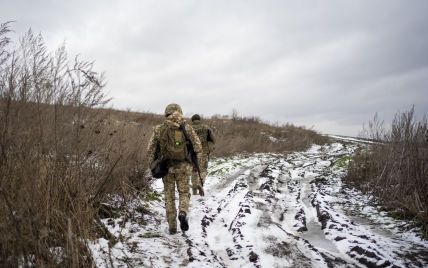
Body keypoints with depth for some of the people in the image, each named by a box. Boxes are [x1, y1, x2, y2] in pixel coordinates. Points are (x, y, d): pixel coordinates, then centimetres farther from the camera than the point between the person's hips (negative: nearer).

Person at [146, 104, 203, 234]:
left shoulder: (158, 129, 0)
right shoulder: (186, 127, -4)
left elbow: (150, 149, 1)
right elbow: (197, 146, -6)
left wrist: (152, 167, 12)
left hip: (166, 167, 1)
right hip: (183, 166, -1)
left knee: (169, 197, 13)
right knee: (184, 193, 15)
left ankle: (172, 227, 15)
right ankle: (183, 213, -13)